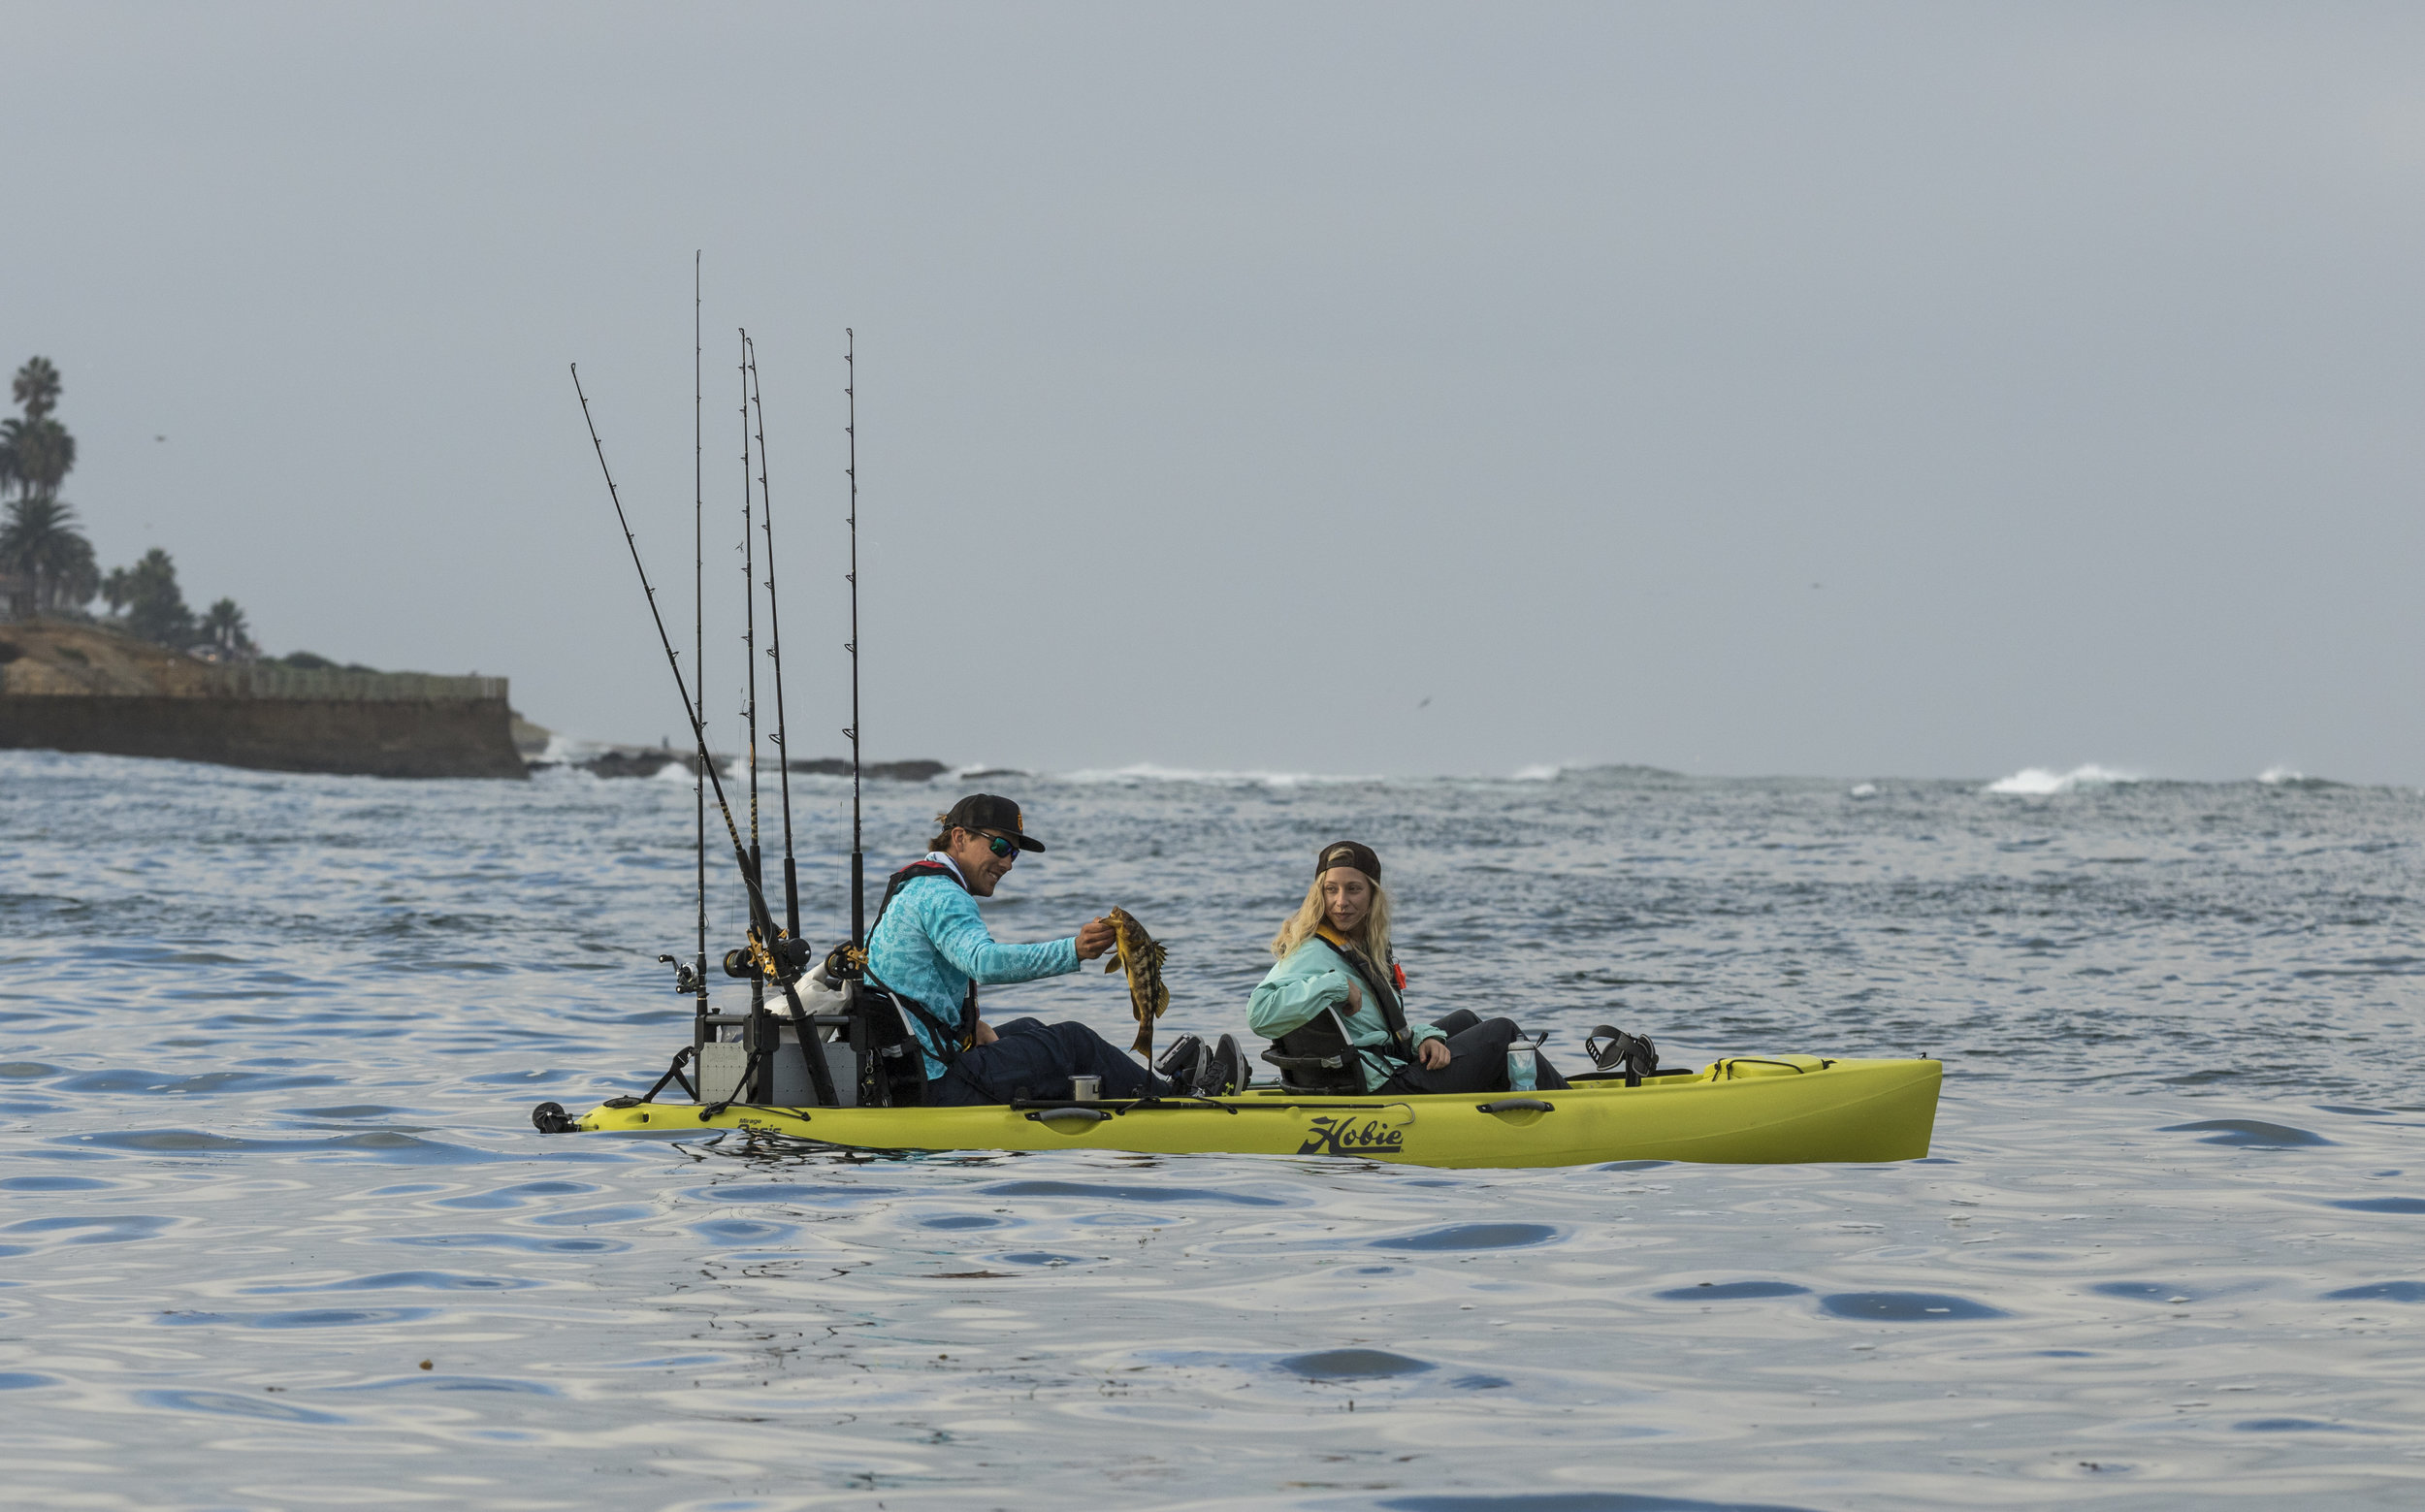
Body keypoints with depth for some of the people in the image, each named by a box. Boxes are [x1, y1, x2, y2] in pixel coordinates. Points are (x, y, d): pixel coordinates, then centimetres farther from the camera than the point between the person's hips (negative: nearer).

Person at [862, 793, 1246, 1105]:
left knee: (1027, 1031, 26)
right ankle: (1175, 1096, 15)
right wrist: (1074, 951, -41)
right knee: (1073, 1043, -1)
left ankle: (1154, 1081, 38)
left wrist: (972, 1023, 7)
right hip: (937, 1085, -11)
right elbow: (984, 962, -35)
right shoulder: (939, 894, -16)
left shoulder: (910, 887, 18)